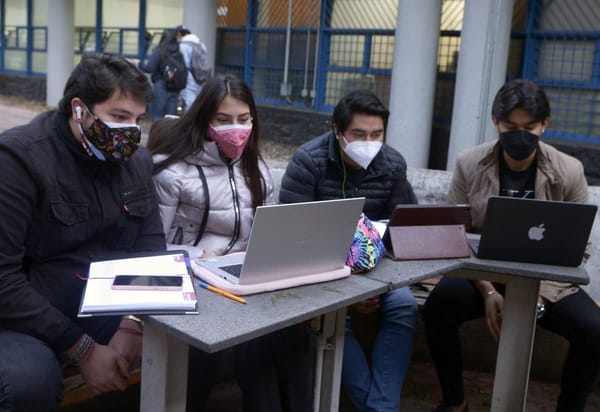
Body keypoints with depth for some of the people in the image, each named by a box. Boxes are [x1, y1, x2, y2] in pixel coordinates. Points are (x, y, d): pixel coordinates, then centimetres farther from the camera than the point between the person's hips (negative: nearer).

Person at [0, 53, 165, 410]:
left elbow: (152, 248, 4)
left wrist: (133, 325, -14)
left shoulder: (137, 159, 5)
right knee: (31, 381, -36)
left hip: (114, 308, 6)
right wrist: (83, 350, -21)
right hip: (30, 317, -5)